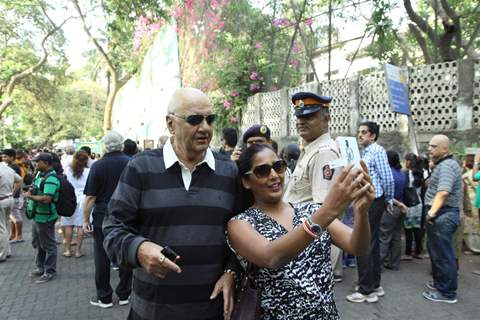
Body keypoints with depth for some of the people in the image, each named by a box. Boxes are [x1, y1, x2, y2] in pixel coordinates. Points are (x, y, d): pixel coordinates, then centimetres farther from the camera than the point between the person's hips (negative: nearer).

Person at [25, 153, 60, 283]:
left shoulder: (51, 179, -22)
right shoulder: (41, 174, 9)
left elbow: (46, 199, -31)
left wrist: (30, 196, -17)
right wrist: (30, 193, 4)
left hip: (45, 218, -10)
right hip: (37, 216, 10)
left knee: (48, 245, 3)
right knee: (38, 243, 22)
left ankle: (50, 272, 15)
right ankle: (41, 267, 37)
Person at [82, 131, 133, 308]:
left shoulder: (98, 166, -8)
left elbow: (90, 197, -9)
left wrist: (85, 219, 1)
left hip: (103, 218, -2)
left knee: (102, 258, 10)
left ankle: (104, 297, 20)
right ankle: (124, 294, 23)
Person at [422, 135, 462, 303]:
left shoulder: (446, 165, -17)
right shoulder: (443, 164, 19)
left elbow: (443, 192, -31)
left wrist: (433, 211, -36)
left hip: (443, 215, -11)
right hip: (441, 214, 11)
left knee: (443, 254, -3)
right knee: (436, 250, 20)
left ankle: (447, 293, 6)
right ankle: (439, 283, 33)